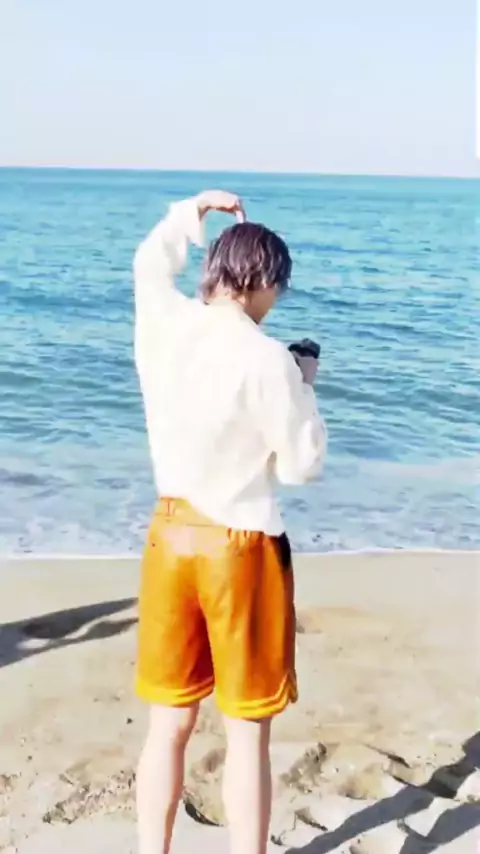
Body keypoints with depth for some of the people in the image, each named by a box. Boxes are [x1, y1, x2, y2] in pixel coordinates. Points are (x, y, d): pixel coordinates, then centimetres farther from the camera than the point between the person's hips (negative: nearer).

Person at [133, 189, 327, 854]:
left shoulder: (162, 326, -2)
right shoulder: (266, 360, -18)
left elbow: (151, 263, 21)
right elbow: (302, 465, -10)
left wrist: (192, 210, 33)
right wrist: (305, 389, 3)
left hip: (171, 537, 5)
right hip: (242, 548, -5)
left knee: (169, 723, 17)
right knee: (248, 732, 8)